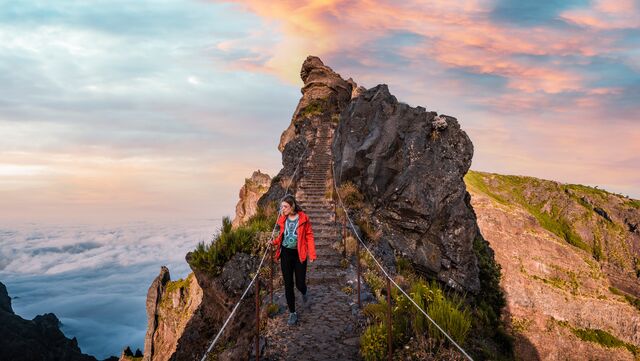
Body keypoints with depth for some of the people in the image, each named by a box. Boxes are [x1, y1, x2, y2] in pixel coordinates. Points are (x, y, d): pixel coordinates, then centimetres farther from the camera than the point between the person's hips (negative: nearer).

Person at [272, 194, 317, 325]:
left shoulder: (303, 218, -9)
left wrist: (312, 254, -12)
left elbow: (309, 236, -7)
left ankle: (304, 292, 41)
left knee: (300, 284, 2)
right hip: (286, 254, 3)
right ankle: (292, 313, 17)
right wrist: (274, 242, -7)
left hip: (299, 255, -3)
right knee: (288, 285, 4)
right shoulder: (283, 219, 2)